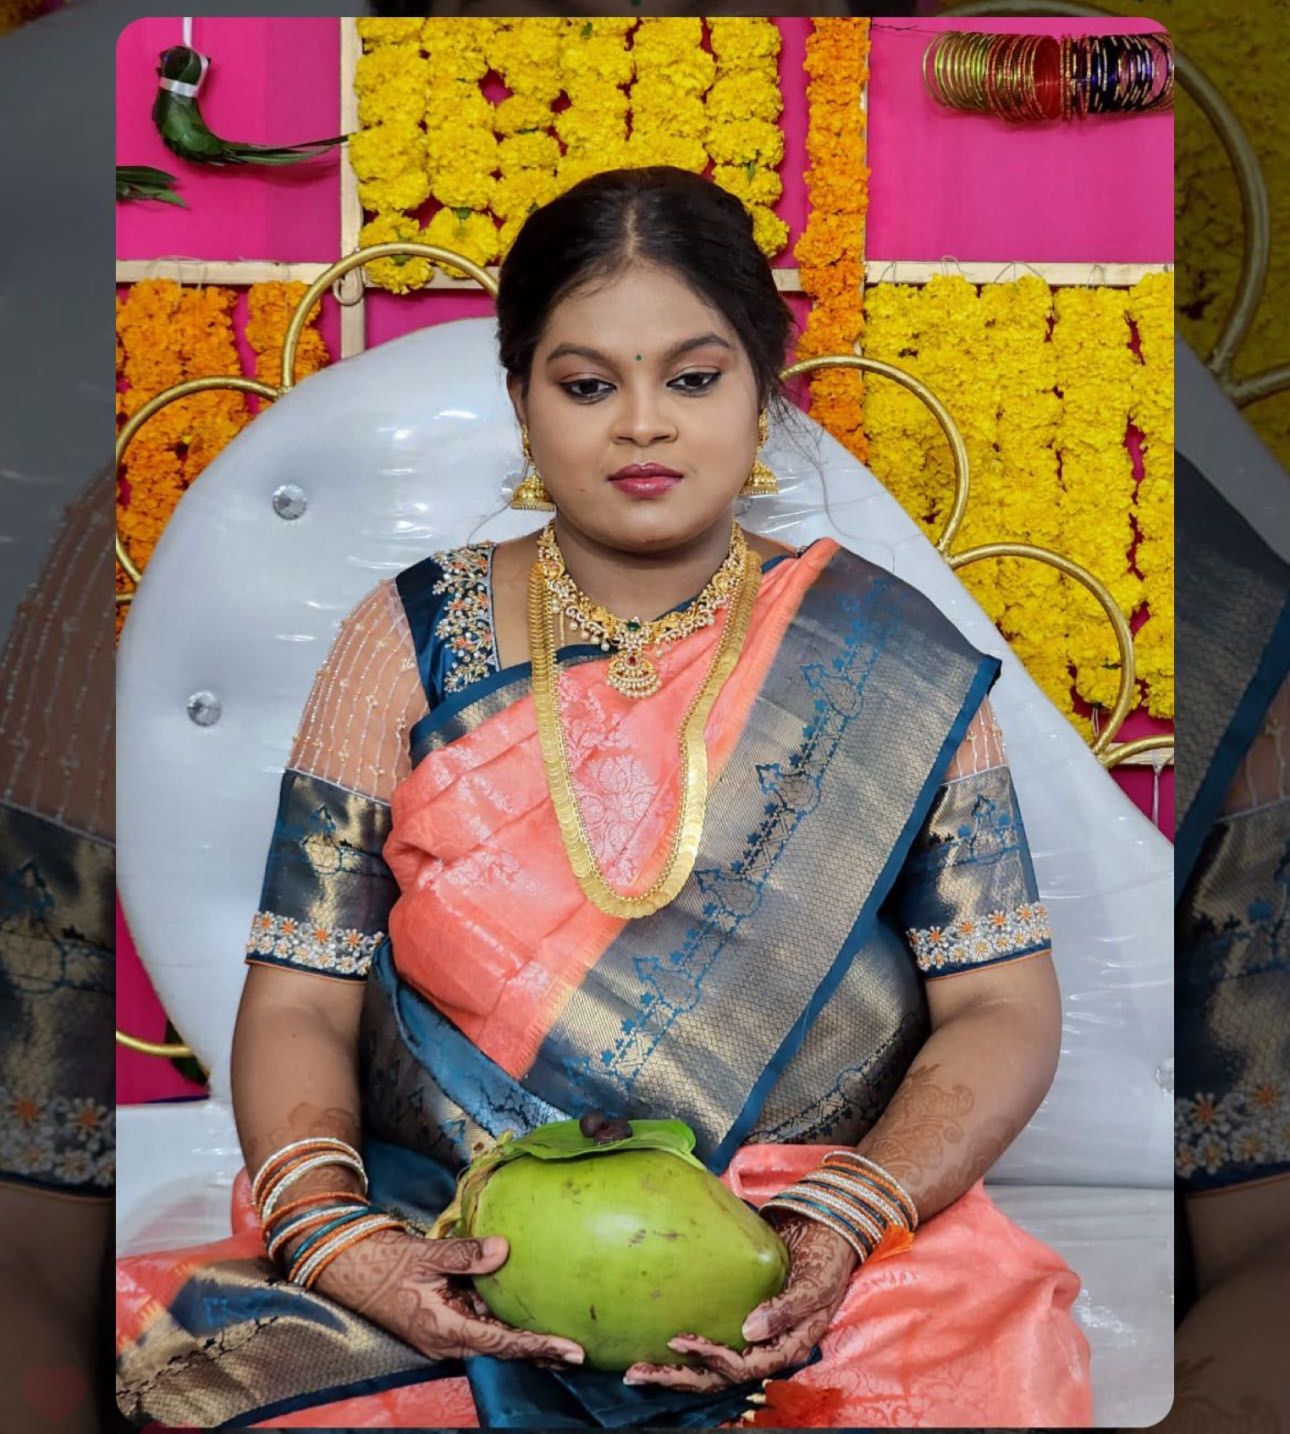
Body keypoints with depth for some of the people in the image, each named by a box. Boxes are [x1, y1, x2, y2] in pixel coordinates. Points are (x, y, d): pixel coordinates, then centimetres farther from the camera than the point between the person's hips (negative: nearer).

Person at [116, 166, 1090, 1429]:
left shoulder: (889, 661, 4)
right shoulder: (409, 642, 5)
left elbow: (1003, 1006, 2)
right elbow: (299, 1003, 3)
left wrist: (845, 1222, -14)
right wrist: (336, 1238, -15)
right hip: (446, 1263, 1)